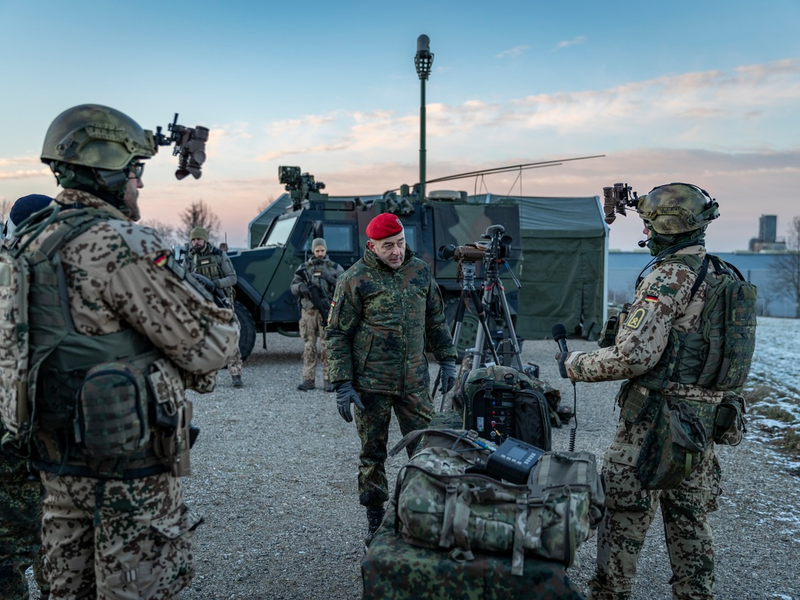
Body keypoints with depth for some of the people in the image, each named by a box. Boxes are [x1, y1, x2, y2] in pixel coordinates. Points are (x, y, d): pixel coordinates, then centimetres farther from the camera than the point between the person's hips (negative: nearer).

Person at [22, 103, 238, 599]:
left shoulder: (33, 244, 8)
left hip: (57, 458, 9)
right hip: (129, 466, -9)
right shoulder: (124, 246, -20)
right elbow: (210, 346, -18)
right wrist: (205, 299, 3)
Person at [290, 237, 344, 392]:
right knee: (309, 346, 3)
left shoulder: (335, 268, 8)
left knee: (327, 347, -2)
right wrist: (300, 287, -11)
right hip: (308, 311, 2)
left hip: (327, 311, -1)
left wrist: (332, 280, -10)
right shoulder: (304, 267, 12)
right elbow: (293, 287, 10)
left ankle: (328, 380, 4)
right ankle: (308, 380, 8)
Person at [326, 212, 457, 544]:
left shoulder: (421, 271, 5)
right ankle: (375, 520, 24)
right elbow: (337, 334, -5)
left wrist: (446, 360, 11)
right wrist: (342, 384, -10)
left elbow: (436, 320, 16)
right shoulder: (355, 279, -8)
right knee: (372, 454, 8)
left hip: (415, 381, 3)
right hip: (371, 384, -3)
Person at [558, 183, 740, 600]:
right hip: (705, 416, 8)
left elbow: (635, 355, -24)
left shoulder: (667, 277, -18)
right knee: (690, 514, 18)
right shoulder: (724, 277, 10)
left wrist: (575, 365, -11)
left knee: (624, 510, 4)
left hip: (657, 416, -8)